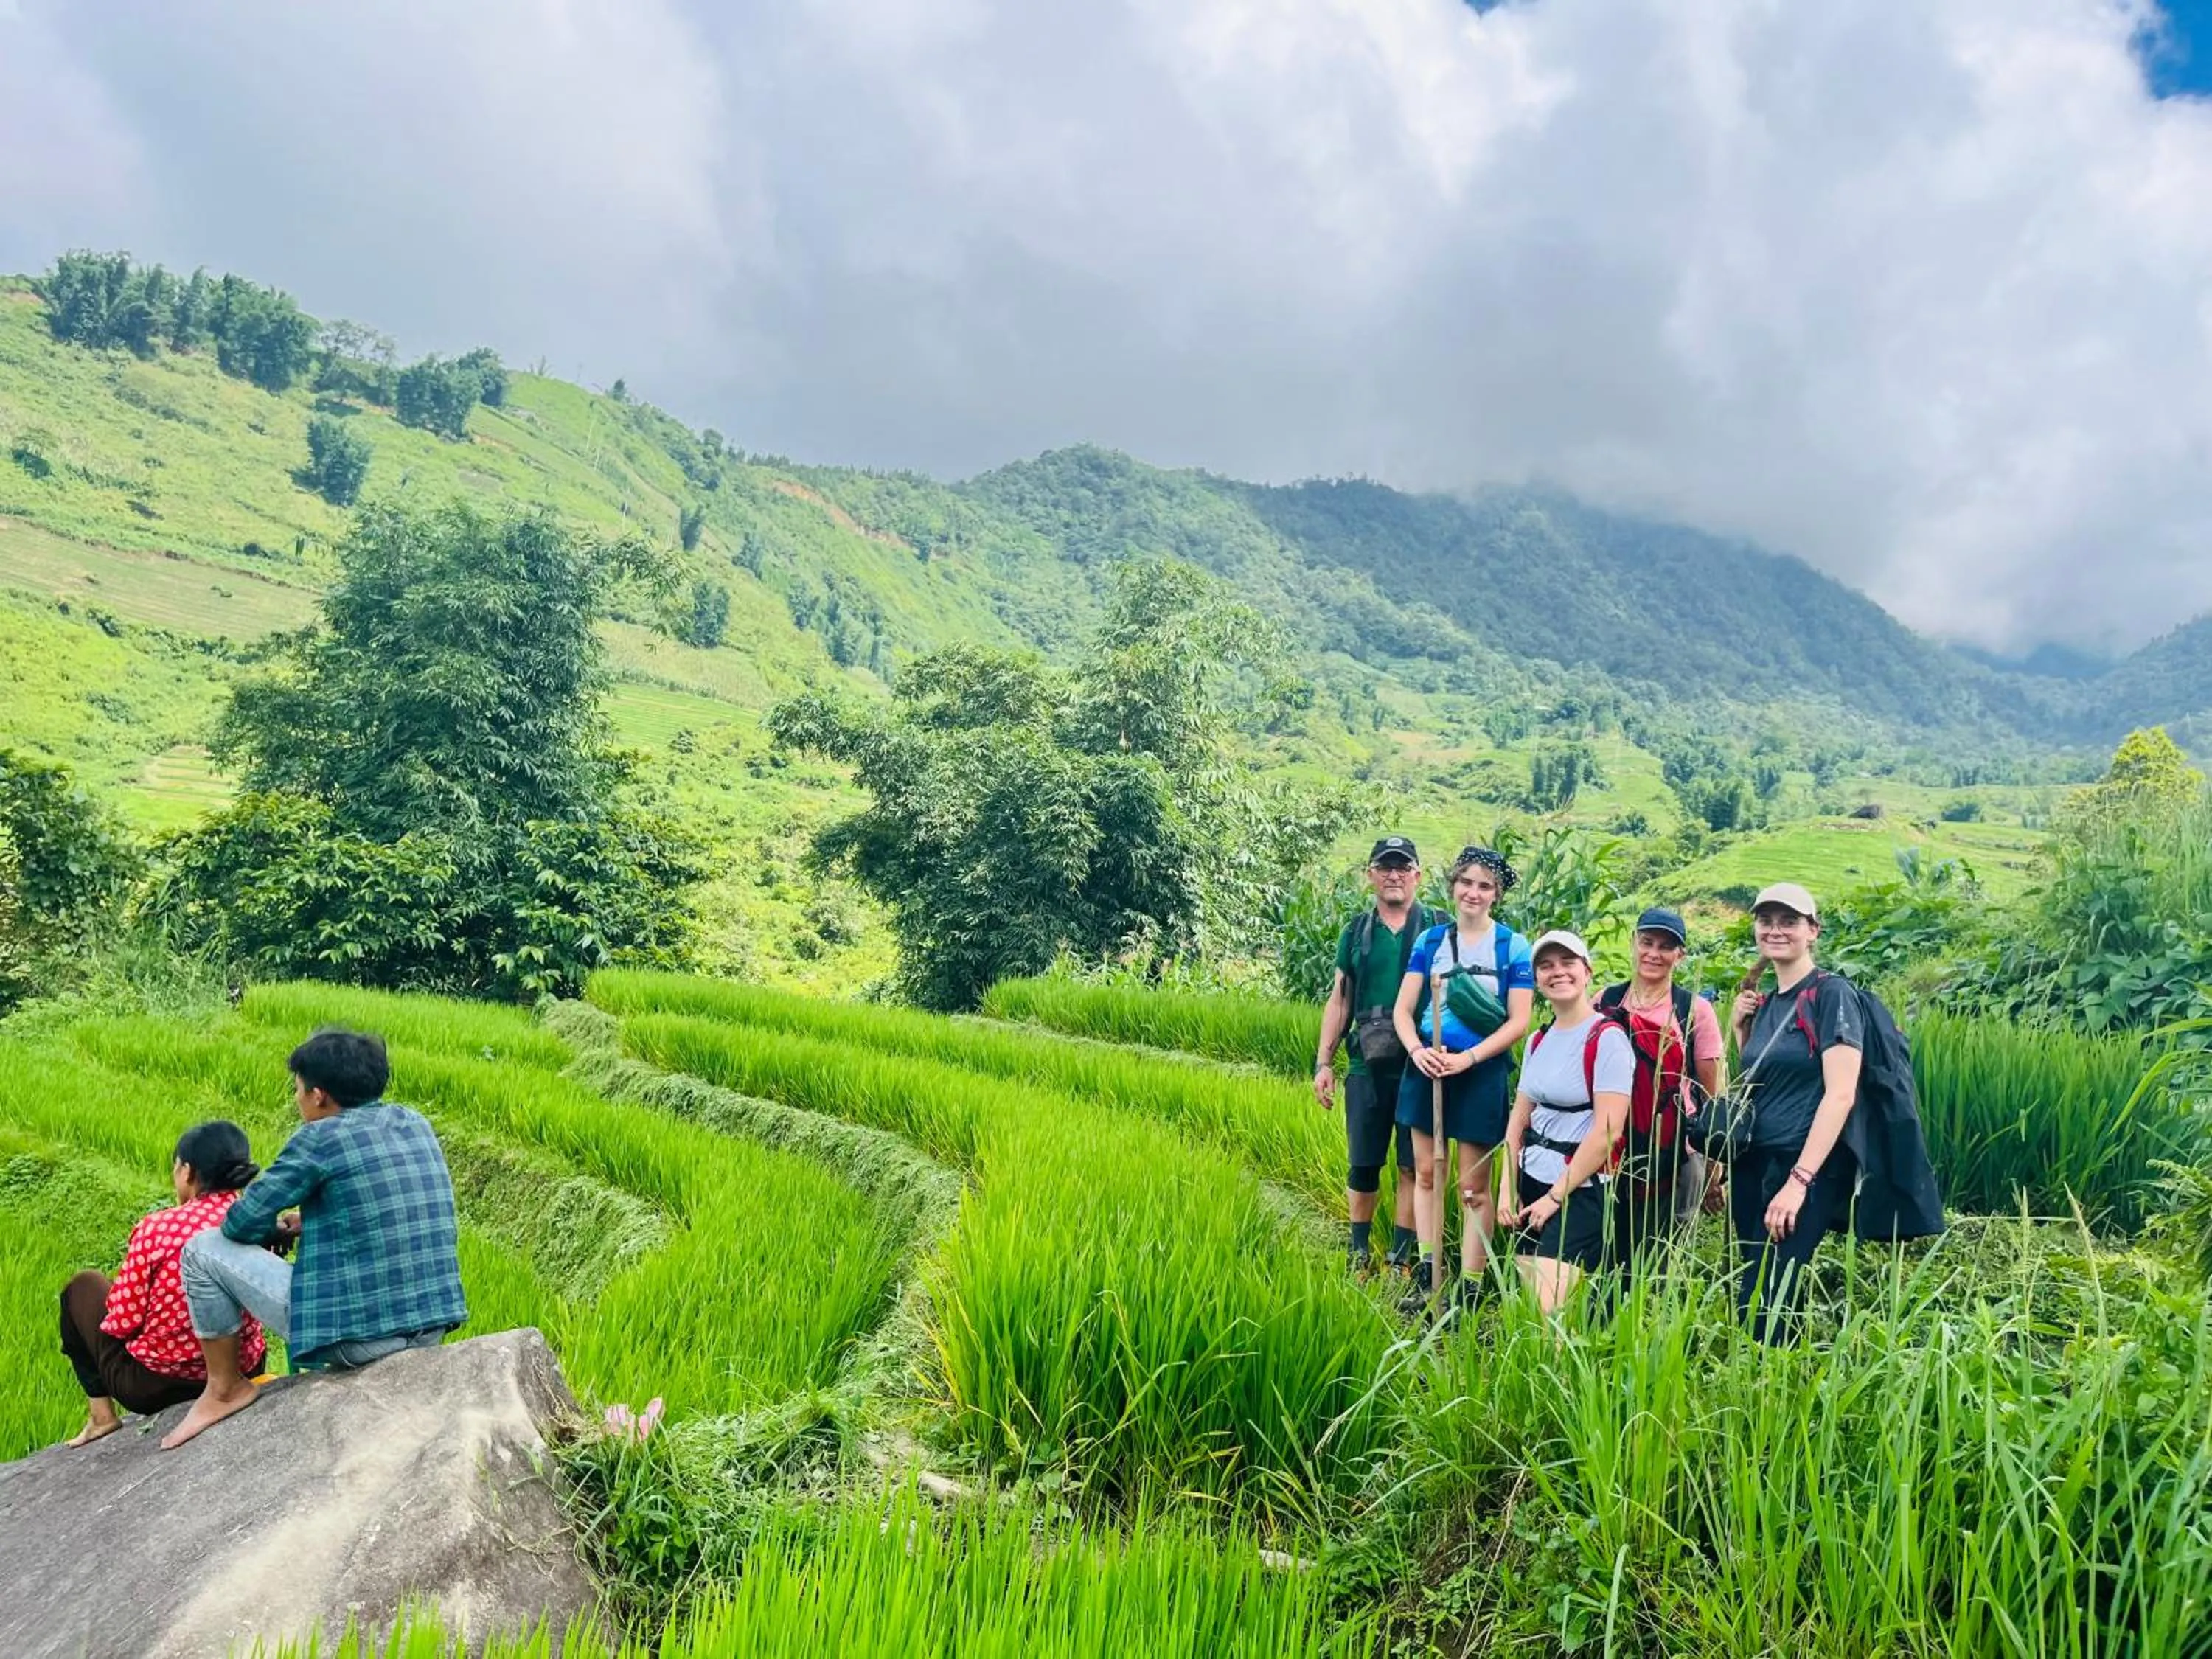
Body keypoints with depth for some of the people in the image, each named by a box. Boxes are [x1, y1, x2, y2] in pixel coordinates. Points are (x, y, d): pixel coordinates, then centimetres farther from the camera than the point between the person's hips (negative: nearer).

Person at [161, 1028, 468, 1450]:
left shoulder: (320, 1138, -10)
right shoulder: (418, 1126, 9)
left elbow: (241, 1224, -3)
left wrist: (279, 1230, 18)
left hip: (357, 1338, -7)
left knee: (205, 1249, 7)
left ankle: (225, 1390, 19)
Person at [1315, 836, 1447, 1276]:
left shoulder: (1439, 927, 2)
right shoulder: (1356, 932, 9)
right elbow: (1339, 1001, 11)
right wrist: (1324, 1062, 6)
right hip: (1367, 1065, 2)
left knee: (1414, 1166, 4)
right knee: (1363, 1164, 8)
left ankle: (1401, 1258, 15)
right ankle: (1359, 1253, 22)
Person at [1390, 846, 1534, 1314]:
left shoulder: (1513, 946, -4)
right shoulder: (1430, 940, 5)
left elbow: (1518, 1021, -7)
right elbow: (1403, 1009, 3)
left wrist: (1467, 1058, -17)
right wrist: (1417, 1050, -16)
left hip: (1482, 1071, -3)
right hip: (1427, 1066, 4)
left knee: (1475, 1184, 3)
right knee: (1425, 1171, 10)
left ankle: (1470, 1288, 10)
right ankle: (1426, 1271, 20)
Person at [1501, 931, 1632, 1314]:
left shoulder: (1607, 1037, -13)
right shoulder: (1538, 1040, 10)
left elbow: (1608, 1131, -18)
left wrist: (1556, 1196, -13)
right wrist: (1508, 1189, 3)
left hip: (1580, 1191, -7)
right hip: (1530, 1182, 7)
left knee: (1547, 1313, -13)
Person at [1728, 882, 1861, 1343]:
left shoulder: (1831, 997, -7)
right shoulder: (1765, 1003, 15)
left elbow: (1841, 1095, -16)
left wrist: (1799, 1180, -22)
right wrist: (1739, 1028, 8)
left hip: (1805, 1168, -7)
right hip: (1753, 1165, 7)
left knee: (1760, 1306, -13)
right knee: (1768, 1299, 9)